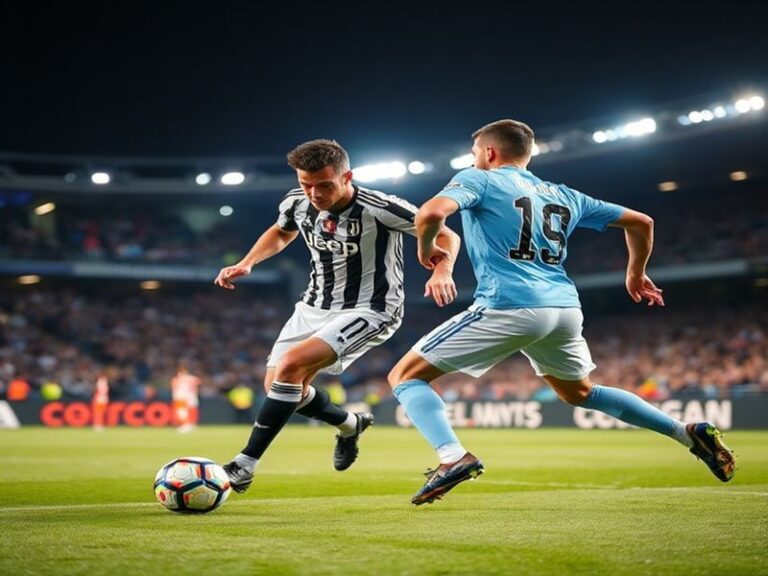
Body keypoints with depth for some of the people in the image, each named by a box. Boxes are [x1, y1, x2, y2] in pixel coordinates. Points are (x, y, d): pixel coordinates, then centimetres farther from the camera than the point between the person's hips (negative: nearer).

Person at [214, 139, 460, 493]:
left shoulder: (379, 209, -24)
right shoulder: (297, 203, -7)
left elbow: (445, 236, -15)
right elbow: (281, 232, 18)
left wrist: (441, 270, -35)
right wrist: (247, 263, 2)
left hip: (369, 311, -7)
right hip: (315, 306, 7)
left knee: (290, 366, -26)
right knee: (278, 387, 8)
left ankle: (244, 466, -18)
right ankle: (349, 425, 36)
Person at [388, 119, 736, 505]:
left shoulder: (478, 180, 6)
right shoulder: (562, 194, 22)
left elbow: (431, 214, -14)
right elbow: (640, 222, 23)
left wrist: (425, 248, 7)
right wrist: (636, 274, 38)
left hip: (508, 305, -6)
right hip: (565, 307, 7)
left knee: (405, 376, 3)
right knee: (579, 393, 31)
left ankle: (452, 457, -21)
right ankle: (688, 433, 20)